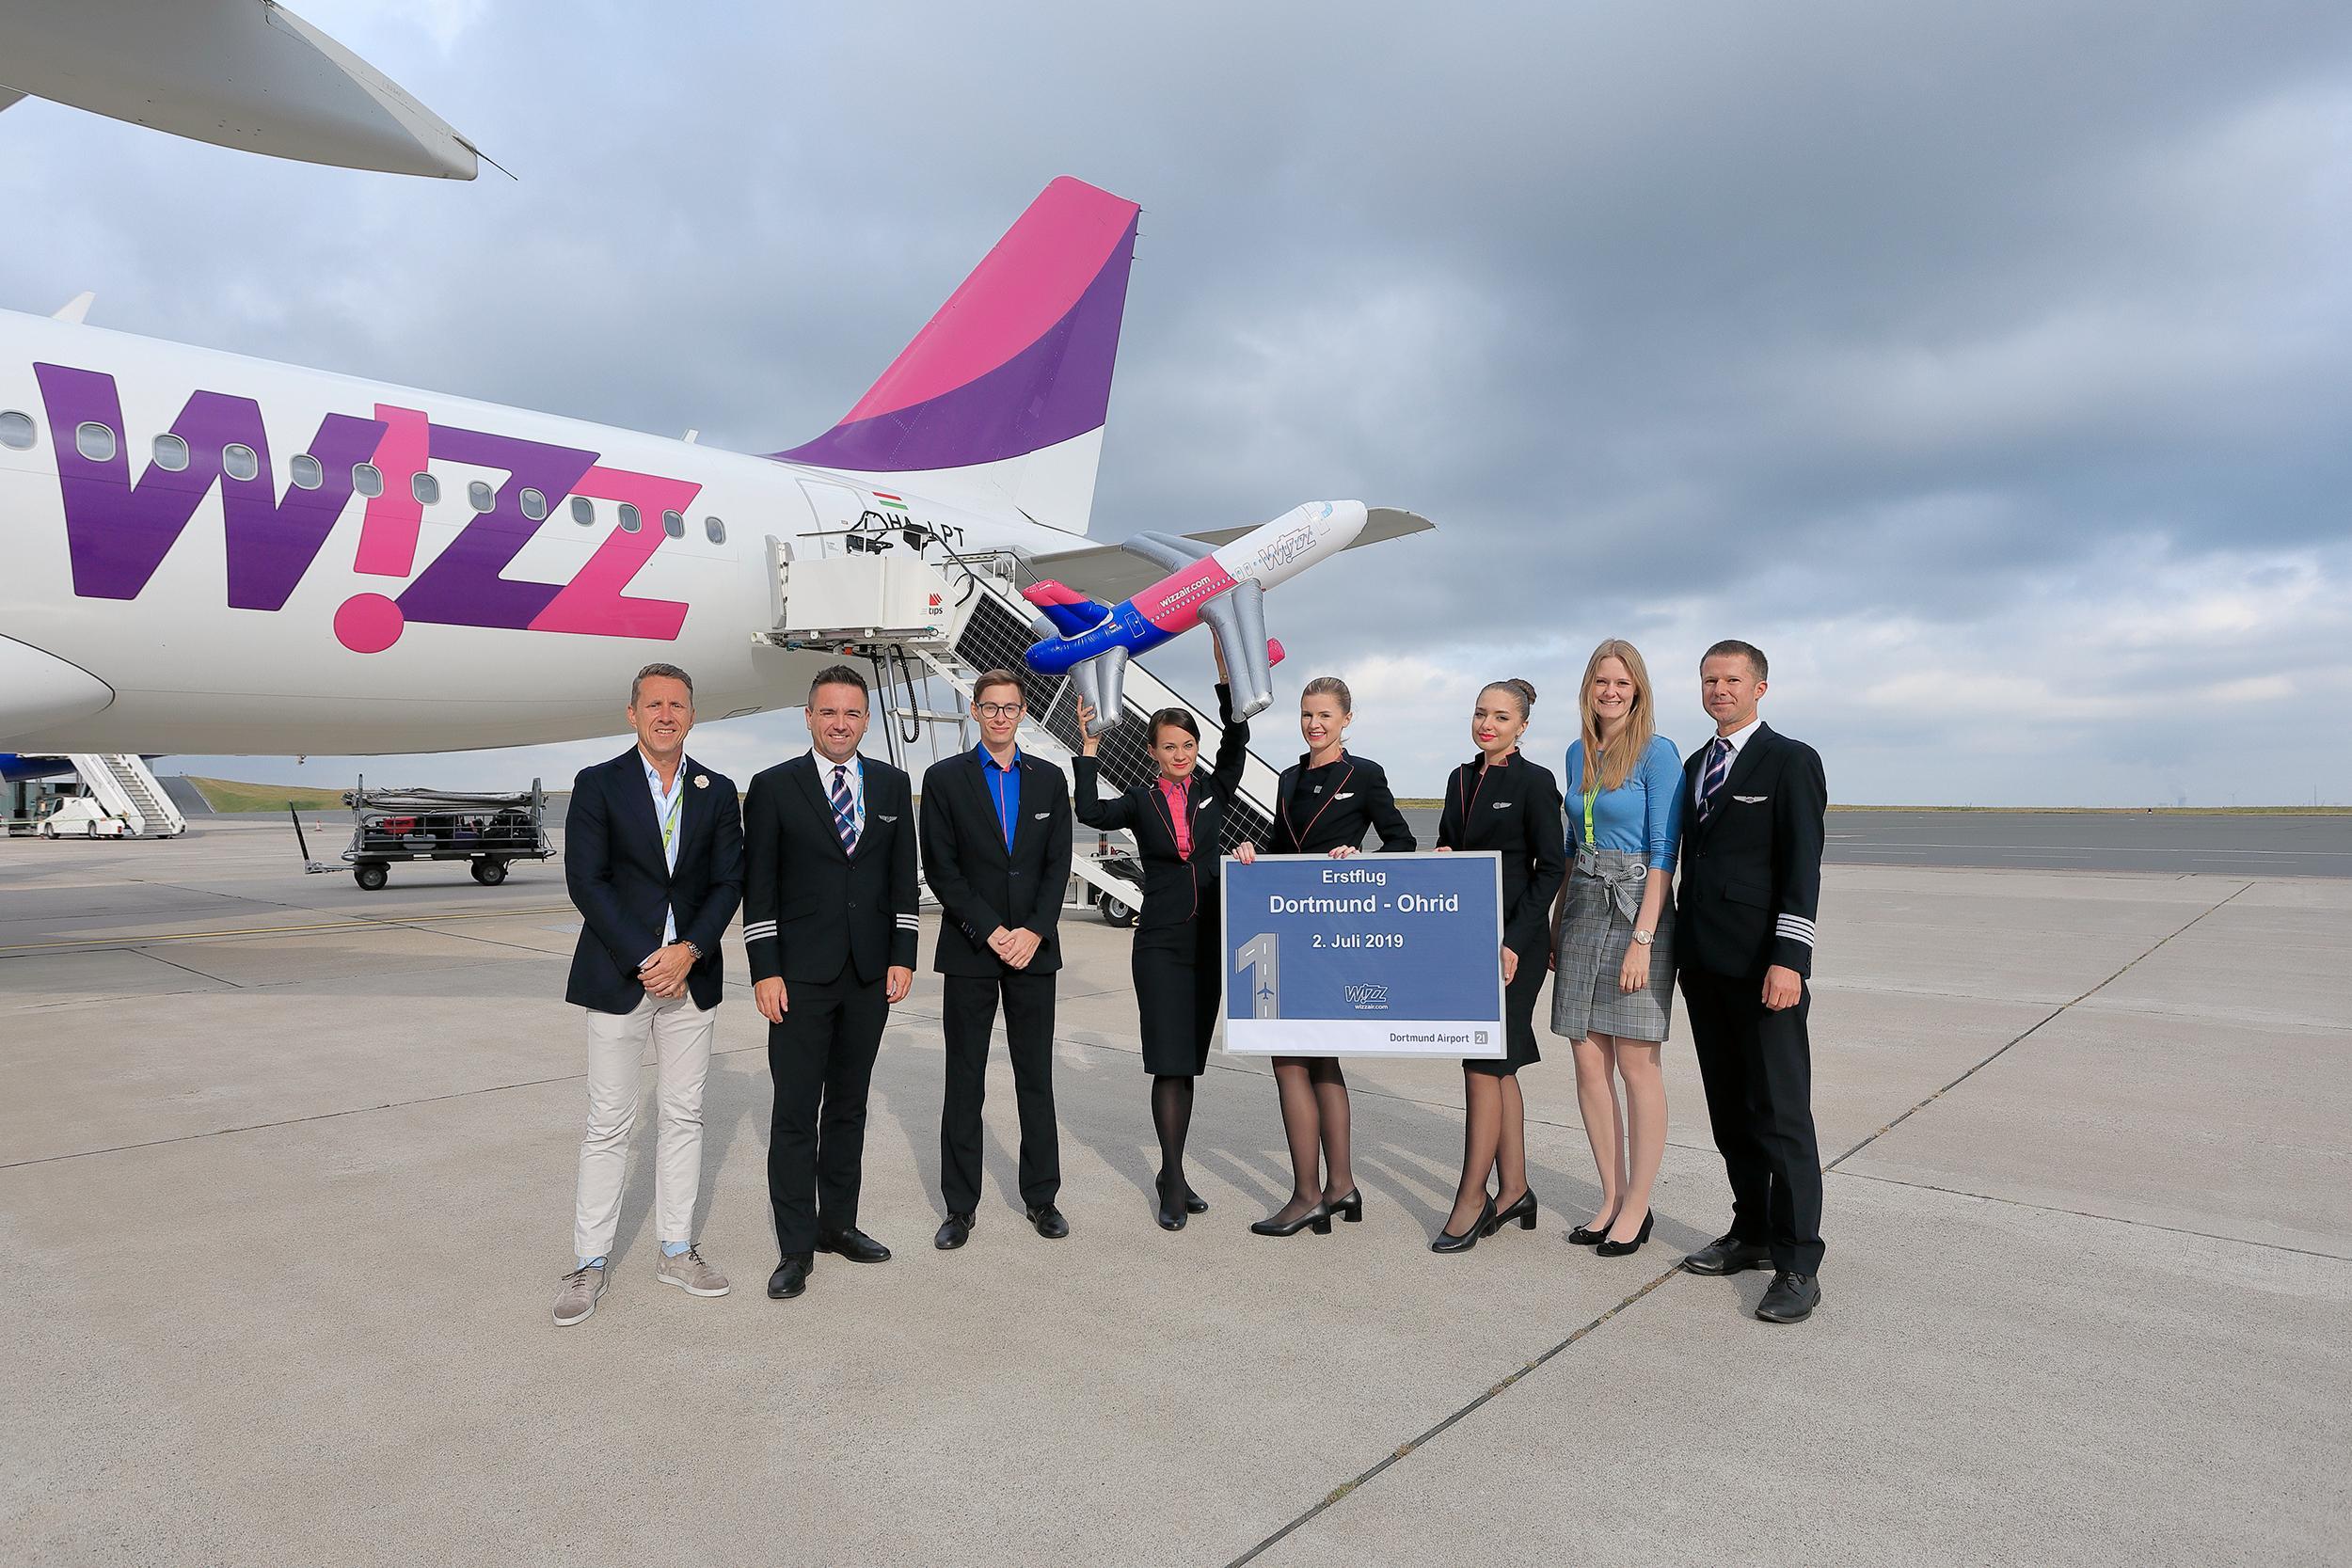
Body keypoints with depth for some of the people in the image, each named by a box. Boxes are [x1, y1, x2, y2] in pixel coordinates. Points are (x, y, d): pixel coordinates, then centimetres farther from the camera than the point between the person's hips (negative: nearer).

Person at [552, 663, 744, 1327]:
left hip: (691, 974, 3)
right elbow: (586, 880, -8)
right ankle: (590, 1261, 16)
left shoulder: (717, 791, 6)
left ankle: (676, 1251, 23)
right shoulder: (598, 784, -2)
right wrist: (643, 960, -14)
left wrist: (688, 950, -12)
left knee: (683, 1117, 10)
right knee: (608, 1123, 2)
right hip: (618, 975, -3)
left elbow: (728, 882, 3)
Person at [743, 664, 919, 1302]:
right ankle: (796, 1248, 10)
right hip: (800, 976, -3)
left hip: (871, 974, 3)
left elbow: (903, 877, 9)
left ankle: (837, 1222, 27)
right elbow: (758, 886, -3)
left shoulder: (892, 784, 7)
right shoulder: (774, 787, -2)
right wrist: (764, 972, -9)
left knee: (849, 1105, 14)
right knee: (796, 1114, 0)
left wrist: (903, 957, 2)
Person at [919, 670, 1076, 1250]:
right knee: (964, 1083, 5)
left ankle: (1041, 1197, 21)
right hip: (970, 952, -2)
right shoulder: (945, 779, 1)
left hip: (1033, 948, 2)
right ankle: (960, 1207, 15)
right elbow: (941, 869, -4)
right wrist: (991, 932, -12)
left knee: (1036, 1077, 8)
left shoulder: (1049, 779, 8)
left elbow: (1058, 864, 4)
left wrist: (1034, 932, -9)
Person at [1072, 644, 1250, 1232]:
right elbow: (1091, 813, -16)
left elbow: (1237, 742, -10)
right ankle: (1175, 1182, 1)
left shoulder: (1213, 790, 6)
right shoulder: (1141, 802, 2)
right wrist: (1089, 748, -19)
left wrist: (1226, 674, -18)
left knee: (1188, 1061, 11)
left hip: (1208, 943, 2)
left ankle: (1171, 1174, 23)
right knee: (1170, 1063, -6)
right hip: (1161, 945, -2)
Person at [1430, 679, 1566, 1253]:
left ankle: (1472, 1199, 3)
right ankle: (1513, 1192, 21)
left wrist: (1514, 943, -16)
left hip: (1513, 940, -7)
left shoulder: (1534, 782, -7)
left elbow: (1550, 868, -11)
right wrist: (1440, 857, -2)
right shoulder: (1462, 778, 13)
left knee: (1485, 1064, -6)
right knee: (1498, 1067, 12)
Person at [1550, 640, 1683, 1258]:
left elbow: (1664, 853, -12)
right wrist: (1556, 921, 14)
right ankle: (1611, 1196, 19)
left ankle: (1637, 1207, 12)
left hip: (1636, 909, -6)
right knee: (1588, 1059, 7)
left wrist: (1642, 939, -17)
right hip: (1581, 910, 6)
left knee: (1635, 1062, -1)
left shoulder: (1658, 753, -7)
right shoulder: (1578, 753, 13)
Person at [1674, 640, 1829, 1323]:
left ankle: (1798, 1265, 4)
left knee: (1781, 1113, -3)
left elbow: (1803, 866, -11)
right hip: (1705, 964, 7)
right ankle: (1752, 1233, 25)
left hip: (1762, 965, -7)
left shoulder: (1791, 761, -5)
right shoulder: (1695, 766, 16)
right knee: (1729, 1110, 13)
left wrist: (1788, 959, -19)